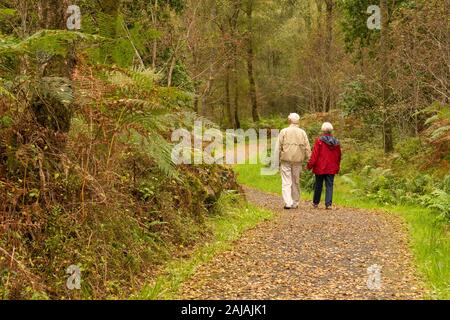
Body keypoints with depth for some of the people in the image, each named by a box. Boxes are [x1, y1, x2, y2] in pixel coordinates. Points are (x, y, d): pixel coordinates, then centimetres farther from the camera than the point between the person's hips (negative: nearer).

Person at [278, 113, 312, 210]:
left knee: (286, 182, -2)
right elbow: (307, 148, 2)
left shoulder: (284, 131, -3)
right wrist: (307, 159, 9)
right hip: (298, 160, 2)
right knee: (296, 182, 12)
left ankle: (288, 202, -13)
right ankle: (295, 203, 18)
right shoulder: (302, 133, 3)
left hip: (286, 160, -2)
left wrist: (278, 160, 5)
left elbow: (278, 147, -3)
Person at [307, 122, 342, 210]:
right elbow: (339, 156, 11)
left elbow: (315, 154, -12)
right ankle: (328, 203, -7)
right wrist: (337, 168, 20)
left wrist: (310, 165, -5)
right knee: (329, 186, 3)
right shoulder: (336, 142, 4)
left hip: (320, 168, -2)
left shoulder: (319, 141, -10)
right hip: (331, 169, 2)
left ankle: (316, 203, 21)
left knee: (318, 185, 10)